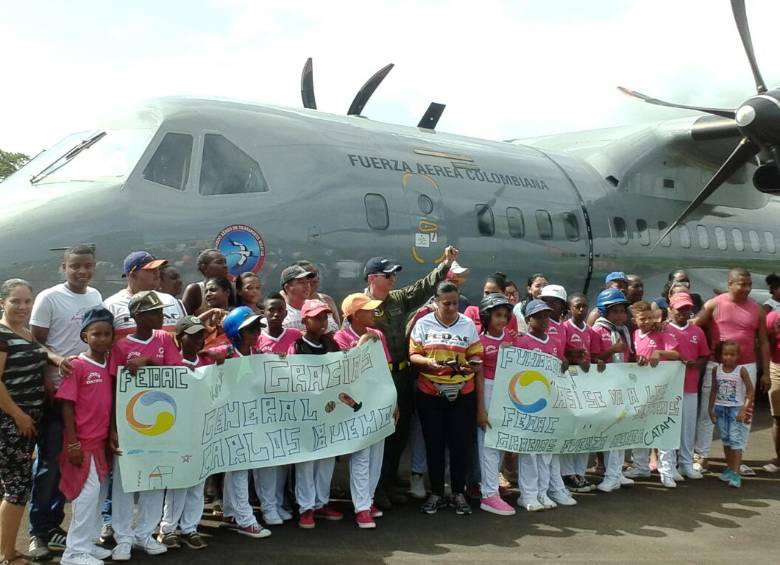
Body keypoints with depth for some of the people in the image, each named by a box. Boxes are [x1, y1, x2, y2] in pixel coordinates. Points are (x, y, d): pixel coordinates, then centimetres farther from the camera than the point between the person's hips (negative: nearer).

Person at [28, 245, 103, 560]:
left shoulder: (96, 296, 8)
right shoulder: (49, 298, -9)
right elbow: (36, 344, -8)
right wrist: (47, 382, -15)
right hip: (56, 390, -5)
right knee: (49, 461, 0)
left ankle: (53, 524, 22)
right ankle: (39, 531, 10)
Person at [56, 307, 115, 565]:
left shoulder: (110, 366, 7)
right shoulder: (77, 366, -11)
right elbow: (67, 406, -12)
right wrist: (72, 443, -14)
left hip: (103, 442, 7)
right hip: (83, 442, -7)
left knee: (100, 493, 12)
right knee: (88, 493, -7)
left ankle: (89, 543, 25)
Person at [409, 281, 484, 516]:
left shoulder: (468, 324, 4)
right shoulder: (424, 324, 1)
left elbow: (477, 362, 6)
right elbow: (413, 355, 0)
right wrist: (428, 362, -20)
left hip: (462, 395, 0)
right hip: (429, 394, 0)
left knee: (461, 443, 2)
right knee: (434, 444, 6)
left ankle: (459, 493, 16)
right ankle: (436, 494, 18)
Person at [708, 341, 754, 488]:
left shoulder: (741, 370, -10)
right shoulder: (716, 370, 2)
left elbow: (750, 390, -9)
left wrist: (744, 409, -15)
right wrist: (711, 408, 9)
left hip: (736, 408, -4)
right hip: (720, 408, 4)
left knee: (736, 440, -9)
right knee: (725, 439, 12)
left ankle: (736, 473, -9)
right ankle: (729, 468, 25)